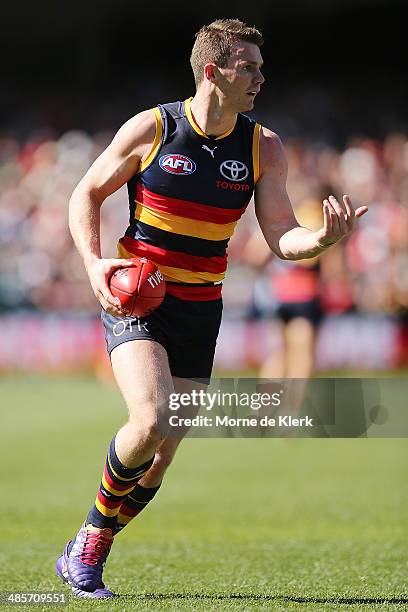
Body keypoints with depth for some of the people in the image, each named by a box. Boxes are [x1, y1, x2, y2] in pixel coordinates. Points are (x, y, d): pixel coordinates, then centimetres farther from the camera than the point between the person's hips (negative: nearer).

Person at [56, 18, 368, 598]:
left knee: (160, 458, 4)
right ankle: (95, 526, 0)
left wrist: (322, 238, -25)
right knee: (150, 423, -26)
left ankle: (88, 552, 25)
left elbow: (282, 238, -3)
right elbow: (87, 195, 2)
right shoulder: (150, 128, -9)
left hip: (199, 312, 4)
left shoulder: (263, 147, 0)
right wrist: (94, 264, -13)